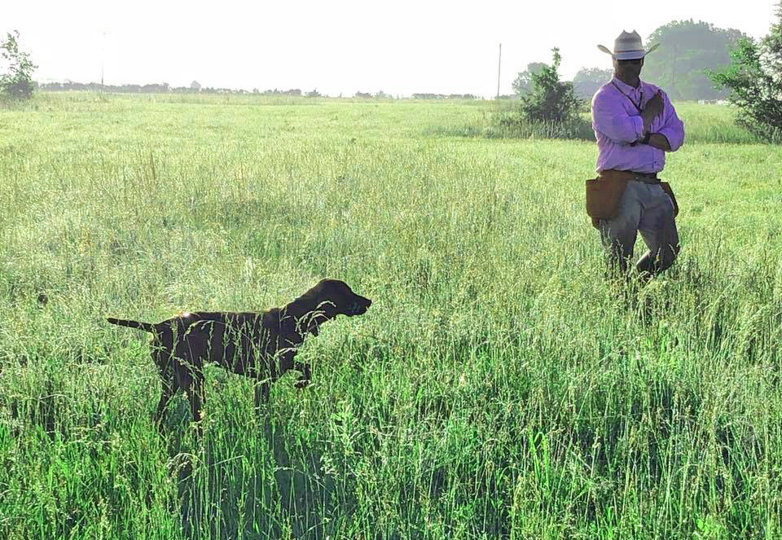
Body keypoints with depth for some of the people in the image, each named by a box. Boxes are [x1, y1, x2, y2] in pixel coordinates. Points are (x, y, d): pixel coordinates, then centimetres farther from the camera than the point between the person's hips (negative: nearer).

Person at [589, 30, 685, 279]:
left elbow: (676, 137, 6)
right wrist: (651, 111, -2)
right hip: (619, 188, -6)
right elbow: (624, 131, -18)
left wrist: (644, 137, -11)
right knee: (619, 260, -2)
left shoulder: (657, 95, 17)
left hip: (654, 187, 6)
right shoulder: (605, 97, -1)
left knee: (668, 252, 6)